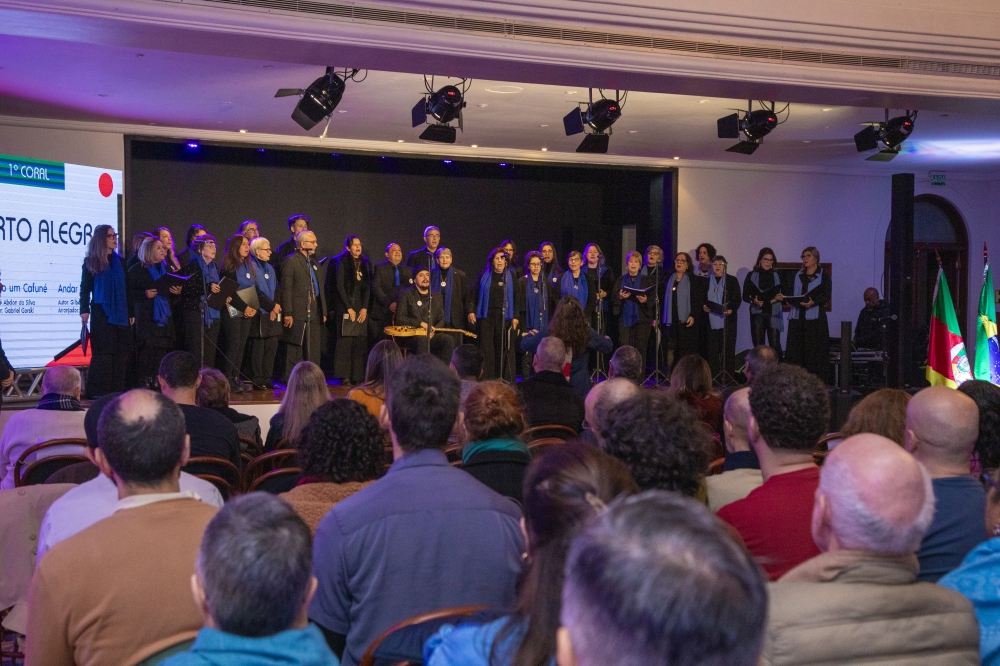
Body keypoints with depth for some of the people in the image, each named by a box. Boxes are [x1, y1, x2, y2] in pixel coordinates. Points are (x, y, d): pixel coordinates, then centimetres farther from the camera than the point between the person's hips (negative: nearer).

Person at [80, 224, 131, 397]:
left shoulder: (120, 261, 12)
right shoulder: (91, 262, 1)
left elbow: (126, 289, 12)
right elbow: (85, 288, -2)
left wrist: (131, 313, 9)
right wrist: (84, 310, -13)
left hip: (120, 314, 4)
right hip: (101, 314, -4)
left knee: (120, 353, 3)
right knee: (102, 353, -6)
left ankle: (117, 389, 8)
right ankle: (98, 390, -2)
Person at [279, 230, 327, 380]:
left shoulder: (315, 264, 21)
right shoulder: (290, 261, -4)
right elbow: (286, 289, -10)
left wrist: (323, 312, 16)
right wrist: (287, 313, -16)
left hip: (315, 314, 7)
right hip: (298, 314, -7)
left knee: (314, 350, 8)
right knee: (294, 350, -4)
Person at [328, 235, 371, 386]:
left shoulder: (364, 263, 13)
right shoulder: (342, 262, -1)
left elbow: (367, 287, 10)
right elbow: (339, 286, -6)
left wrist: (364, 308, -1)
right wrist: (349, 308, -11)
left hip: (361, 307, 4)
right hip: (345, 307, -4)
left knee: (360, 342, 0)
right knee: (345, 341, -7)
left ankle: (357, 376, 2)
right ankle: (344, 376, -5)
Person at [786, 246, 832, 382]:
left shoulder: (823, 275, 5)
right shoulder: (798, 276, 20)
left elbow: (827, 295, -6)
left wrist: (813, 302, -22)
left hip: (815, 318, -4)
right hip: (798, 316, 4)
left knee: (814, 349, -8)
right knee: (796, 349, -1)